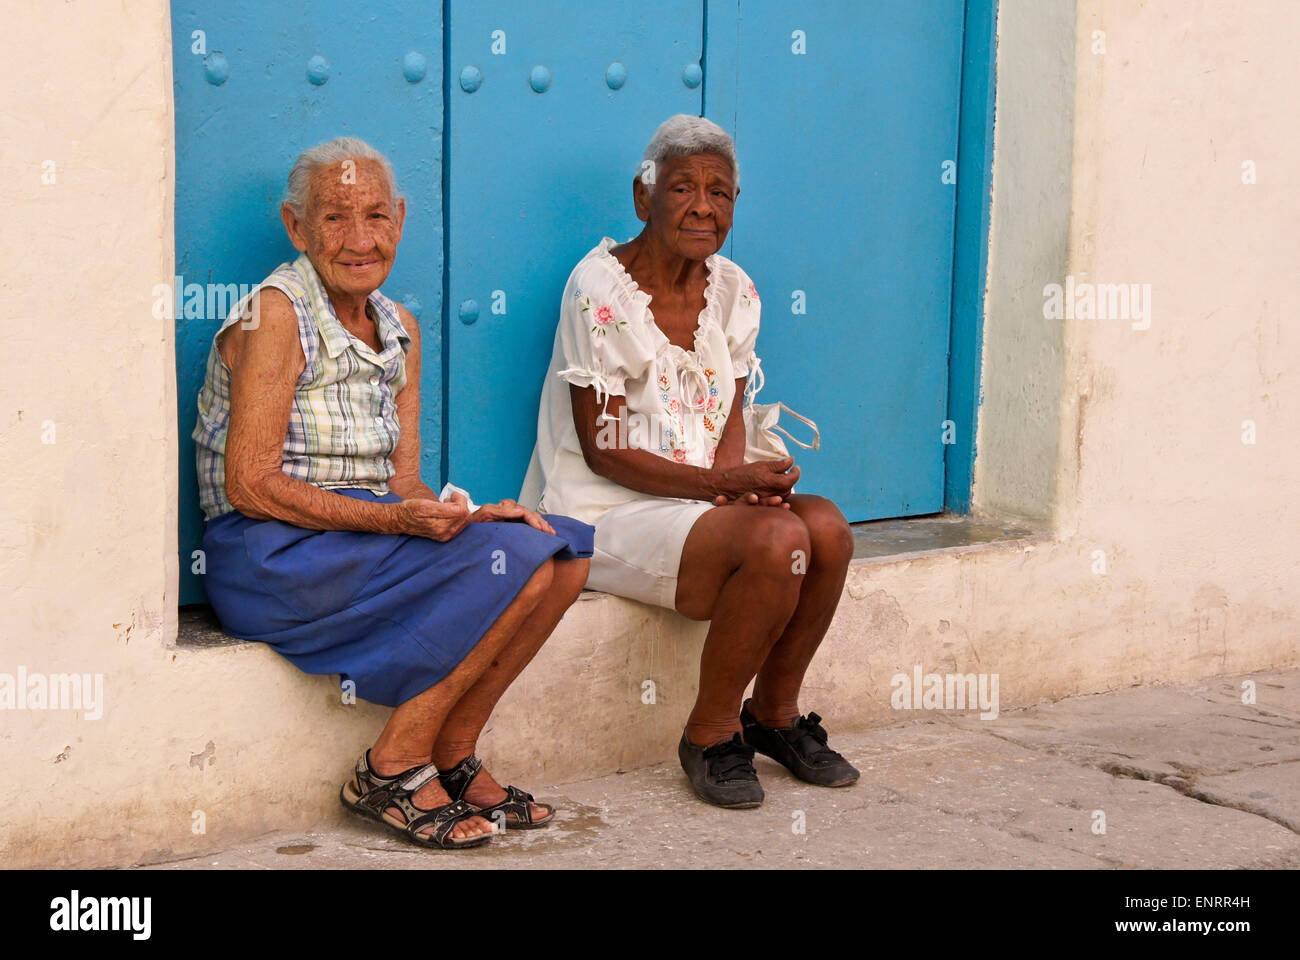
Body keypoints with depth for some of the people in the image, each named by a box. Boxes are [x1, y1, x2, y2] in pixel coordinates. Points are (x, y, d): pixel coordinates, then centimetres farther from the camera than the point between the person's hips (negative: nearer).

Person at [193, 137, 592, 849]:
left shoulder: (399, 329, 14)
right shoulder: (276, 316, -10)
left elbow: (405, 483, 12)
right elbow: (250, 486, -16)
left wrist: (465, 516, -11)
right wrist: (394, 520, -23)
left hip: (366, 536, 8)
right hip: (270, 554, -8)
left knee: (561, 548, -8)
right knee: (505, 558, -23)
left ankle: (451, 758, -2)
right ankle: (394, 770, -13)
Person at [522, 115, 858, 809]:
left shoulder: (732, 291, 7)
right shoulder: (600, 288, -13)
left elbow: (730, 420, 12)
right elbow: (603, 450, -15)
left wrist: (739, 478, -12)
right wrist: (722, 483, -23)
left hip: (704, 499, 7)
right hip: (608, 513, -6)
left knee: (827, 527, -21)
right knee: (776, 539, -29)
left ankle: (774, 713, 1)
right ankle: (710, 734, -10)